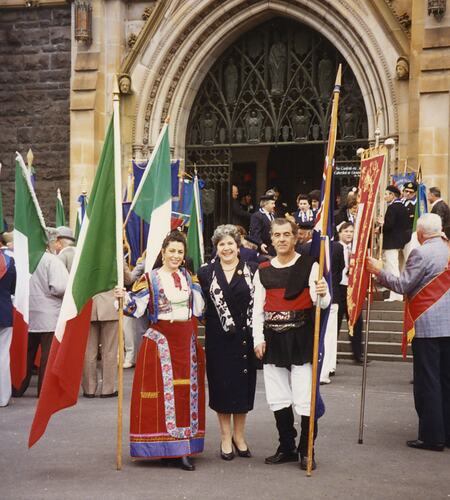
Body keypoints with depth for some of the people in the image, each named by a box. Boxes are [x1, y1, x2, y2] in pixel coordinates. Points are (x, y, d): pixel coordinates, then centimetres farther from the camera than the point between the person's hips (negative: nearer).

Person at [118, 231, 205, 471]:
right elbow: (136, 306, -12)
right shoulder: (150, 278, -2)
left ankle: (184, 447, 8)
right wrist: (124, 298, -28)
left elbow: (199, 305, 21)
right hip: (161, 339, -5)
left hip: (187, 339, 5)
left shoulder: (188, 276, 14)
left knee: (187, 391, 4)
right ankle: (164, 445, -1)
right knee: (163, 390, -6)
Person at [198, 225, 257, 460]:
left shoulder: (252, 270, 2)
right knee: (221, 385, 5)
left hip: (244, 336, 1)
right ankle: (226, 437, 18)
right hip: (218, 337, -1)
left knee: (243, 384, 7)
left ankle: (239, 435, 22)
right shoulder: (206, 272, 1)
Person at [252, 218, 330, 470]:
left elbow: (322, 303, -10)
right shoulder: (263, 271, 9)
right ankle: (287, 448, 23)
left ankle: (306, 451, 7)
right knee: (278, 397, 10)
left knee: (305, 397, -5)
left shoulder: (309, 266, -2)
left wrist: (323, 293, -32)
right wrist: (258, 339, 2)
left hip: (301, 338, -4)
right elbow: (258, 309, 10)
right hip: (273, 339, 4)